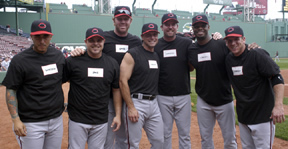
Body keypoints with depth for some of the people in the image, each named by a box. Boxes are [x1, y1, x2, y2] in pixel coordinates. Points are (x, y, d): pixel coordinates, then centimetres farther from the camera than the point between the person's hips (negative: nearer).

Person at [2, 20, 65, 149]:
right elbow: (10, 91, -9)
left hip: (57, 120, 5)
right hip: (31, 123, -5)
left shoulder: (58, 55, 4)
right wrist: (16, 119, -15)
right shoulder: (19, 60, -10)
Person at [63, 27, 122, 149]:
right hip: (77, 120, -2)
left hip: (101, 122, 3)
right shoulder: (73, 61, -5)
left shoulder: (112, 63, 4)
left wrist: (118, 115, 5)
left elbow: (116, 90, 8)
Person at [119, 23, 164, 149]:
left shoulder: (157, 56, 14)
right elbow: (123, 81, -14)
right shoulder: (132, 54, -8)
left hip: (154, 103, 7)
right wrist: (130, 108, -17)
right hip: (136, 103, -6)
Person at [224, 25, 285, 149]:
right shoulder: (228, 59, 5)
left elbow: (277, 78, -19)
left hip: (263, 115, -6)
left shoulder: (257, 54, -13)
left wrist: (278, 105, -31)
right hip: (242, 116, 6)